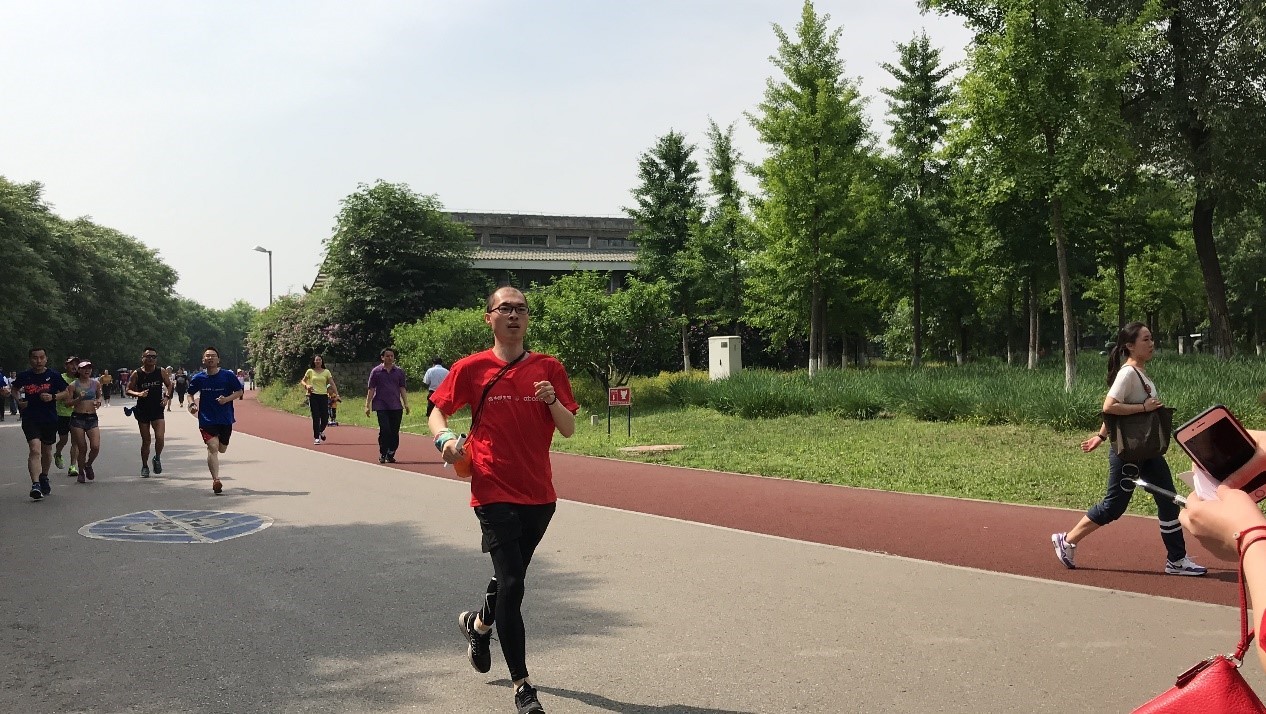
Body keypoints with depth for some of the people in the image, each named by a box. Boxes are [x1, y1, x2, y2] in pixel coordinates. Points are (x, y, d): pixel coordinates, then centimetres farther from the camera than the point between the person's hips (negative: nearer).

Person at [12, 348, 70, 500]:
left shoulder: (53, 376, -3)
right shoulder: (24, 377, -1)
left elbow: (65, 392, 6)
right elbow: (15, 389, 19)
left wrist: (53, 397, -13)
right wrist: (19, 401, 1)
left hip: (50, 419, 2)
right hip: (30, 419, -2)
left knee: (46, 451, 18)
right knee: (35, 449, -19)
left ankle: (44, 477, 42)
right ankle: (35, 485, -25)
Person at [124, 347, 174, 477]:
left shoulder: (161, 372, -1)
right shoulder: (136, 374, -4)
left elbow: (169, 385, 13)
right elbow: (128, 390, 1)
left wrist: (167, 397, -4)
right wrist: (138, 394, -18)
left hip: (158, 410, 0)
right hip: (142, 410, 0)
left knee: (160, 437, -16)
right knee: (146, 441, 6)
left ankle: (157, 458, 13)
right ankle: (145, 467, 23)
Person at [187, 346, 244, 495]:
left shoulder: (228, 376, -5)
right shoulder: (198, 378, 0)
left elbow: (239, 392, 2)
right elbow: (191, 394, 14)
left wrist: (227, 399, -15)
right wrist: (192, 404, -6)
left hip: (226, 419, 1)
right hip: (207, 419, -1)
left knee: (221, 449, 11)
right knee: (213, 447, -18)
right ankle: (216, 480, -23)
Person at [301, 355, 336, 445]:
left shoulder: (326, 372, 7)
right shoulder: (310, 371, 5)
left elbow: (332, 384, 3)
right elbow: (302, 381, 13)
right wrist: (307, 385, -10)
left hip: (324, 396, 1)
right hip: (313, 396, -1)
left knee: (325, 418, -1)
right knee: (316, 418, -5)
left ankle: (321, 431, 31)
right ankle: (316, 438, 4)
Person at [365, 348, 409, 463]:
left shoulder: (399, 371, 10)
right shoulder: (376, 371, 4)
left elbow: (402, 389, 11)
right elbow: (371, 389, 4)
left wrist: (406, 404, 2)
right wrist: (367, 405, 0)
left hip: (396, 406, 2)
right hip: (381, 406, -2)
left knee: (394, 432, 1)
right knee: (384, 430, -12)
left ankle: (390, 455, 12)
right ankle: (382, 455, 1)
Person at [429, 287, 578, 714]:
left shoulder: (549, 368, 4)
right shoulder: (471, 368, 0)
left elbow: (569, 429, 4)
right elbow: (438, 411, 9)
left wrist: (552, 401, -16)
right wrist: (444, 437, -13)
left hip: (539, 495, 4)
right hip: (494, 493, -4)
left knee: (511, 578, 20)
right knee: (511, 584, -11)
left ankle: (478, 624, 52)